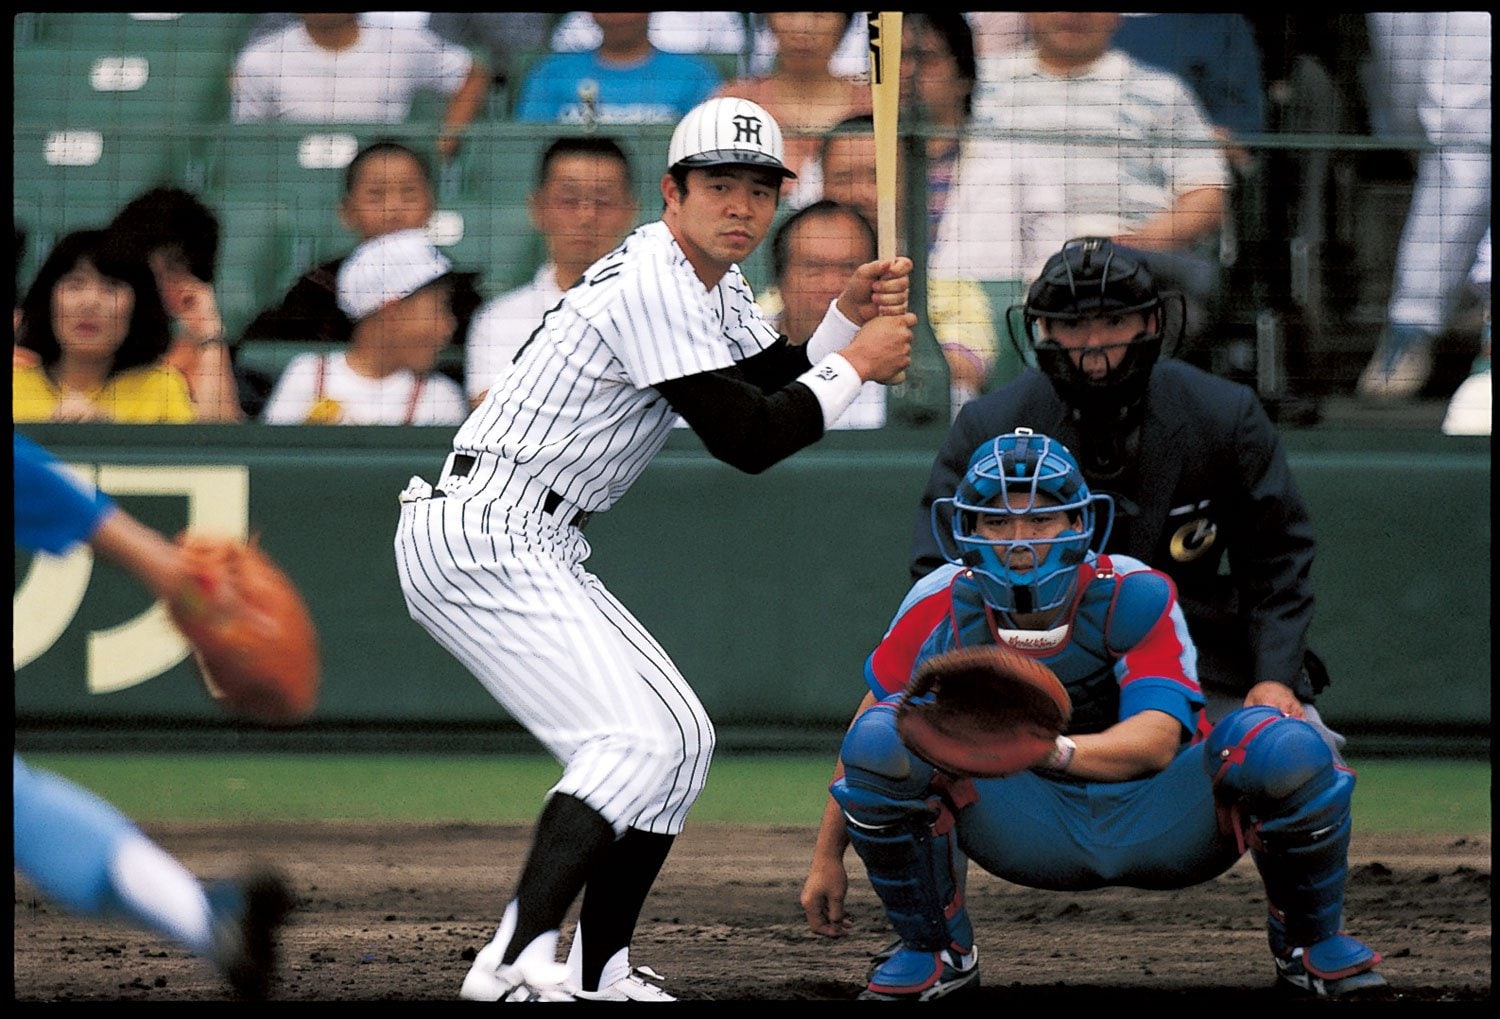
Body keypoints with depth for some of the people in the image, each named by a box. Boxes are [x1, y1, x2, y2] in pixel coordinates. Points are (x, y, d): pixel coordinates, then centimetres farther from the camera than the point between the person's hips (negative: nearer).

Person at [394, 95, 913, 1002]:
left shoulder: (714, 286, 14)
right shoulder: (654, 286, -17)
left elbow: (782, 395, 15)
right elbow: (746, 440, -19)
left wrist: (849, 316, 0)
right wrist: (856, 363, -9)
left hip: (534, 552, 11)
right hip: (483, 542, -11)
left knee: (682, 737, 14)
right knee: (639, 740, -21)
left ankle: (600, 973, 17)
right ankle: (517, 963, -31)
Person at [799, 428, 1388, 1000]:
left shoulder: (1135, 598, -19)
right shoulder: (942, 609, -12)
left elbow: (1157, 741, -31)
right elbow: (867, 740, 0)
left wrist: (1055, 750, -49)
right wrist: (827, 857, 0)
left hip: (1154, 824, -1)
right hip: (1030, 832, 1)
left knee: (1285, 749, -30)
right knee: (879, 739, -25)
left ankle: (1309, 942, 2)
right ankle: (932, 949, -2)